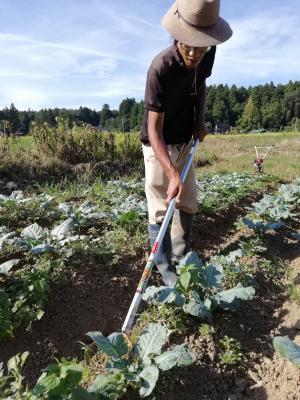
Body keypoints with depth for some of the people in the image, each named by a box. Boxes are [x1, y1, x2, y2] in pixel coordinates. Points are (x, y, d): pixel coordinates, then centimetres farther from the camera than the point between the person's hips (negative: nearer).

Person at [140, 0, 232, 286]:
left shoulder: (207, 55, -11)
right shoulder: (161, 68, -30)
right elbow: (154, 130, -32)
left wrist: (200, 120, -3)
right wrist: (172, 174, -41)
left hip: (185, 141, 6)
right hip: (158, 144, -6)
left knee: (186, 203, 10)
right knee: (161, 207, -6)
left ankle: (181, 258, 26)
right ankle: (164, 268, 9)